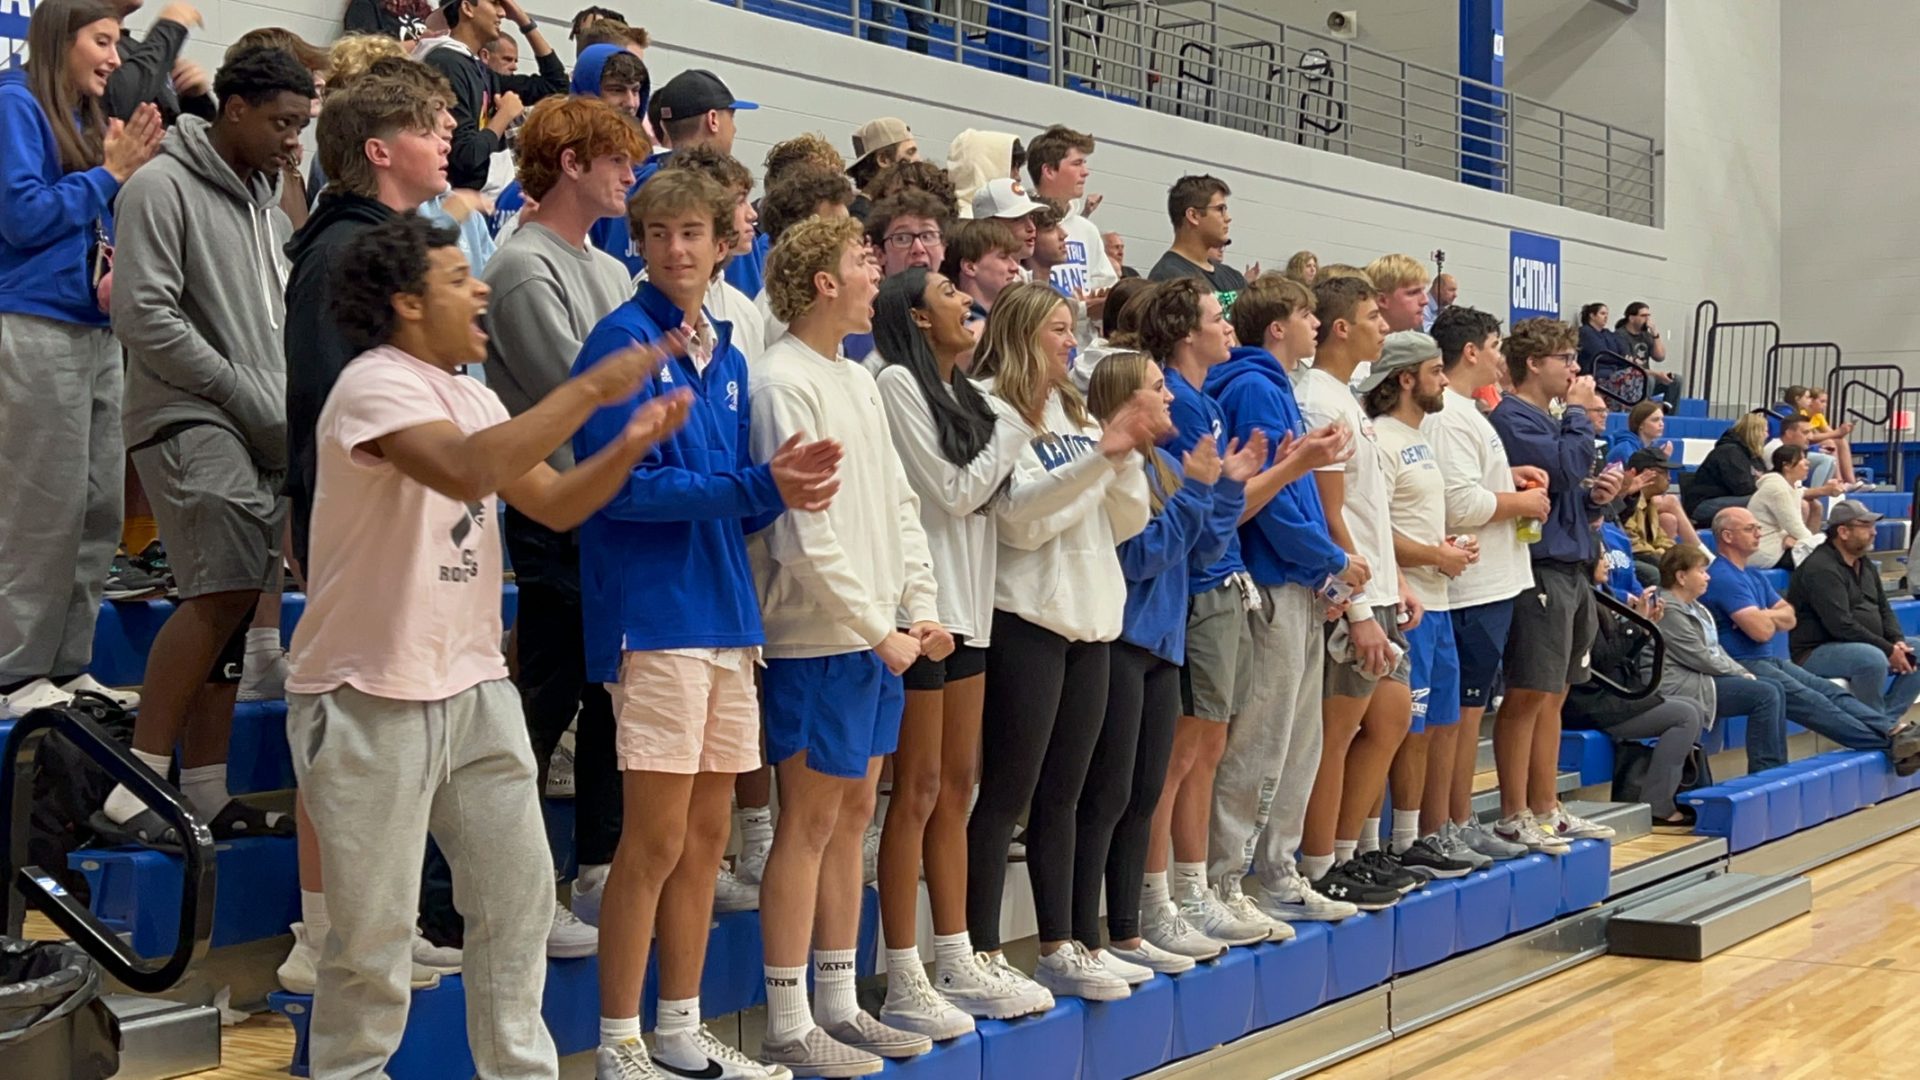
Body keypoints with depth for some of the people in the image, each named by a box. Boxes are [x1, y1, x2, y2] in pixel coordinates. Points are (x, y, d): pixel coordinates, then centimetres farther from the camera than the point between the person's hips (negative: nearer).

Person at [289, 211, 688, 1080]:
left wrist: (630, 446, -4)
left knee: (519, 898, 12)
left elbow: (553, 505, 14)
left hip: (475, 688, 8)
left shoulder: (470, 395, 13)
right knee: (374, 933, 2)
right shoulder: (376, 386, -15)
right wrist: (591, 390, -28)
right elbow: (469, 471, -33)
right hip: (371, 701, -8)